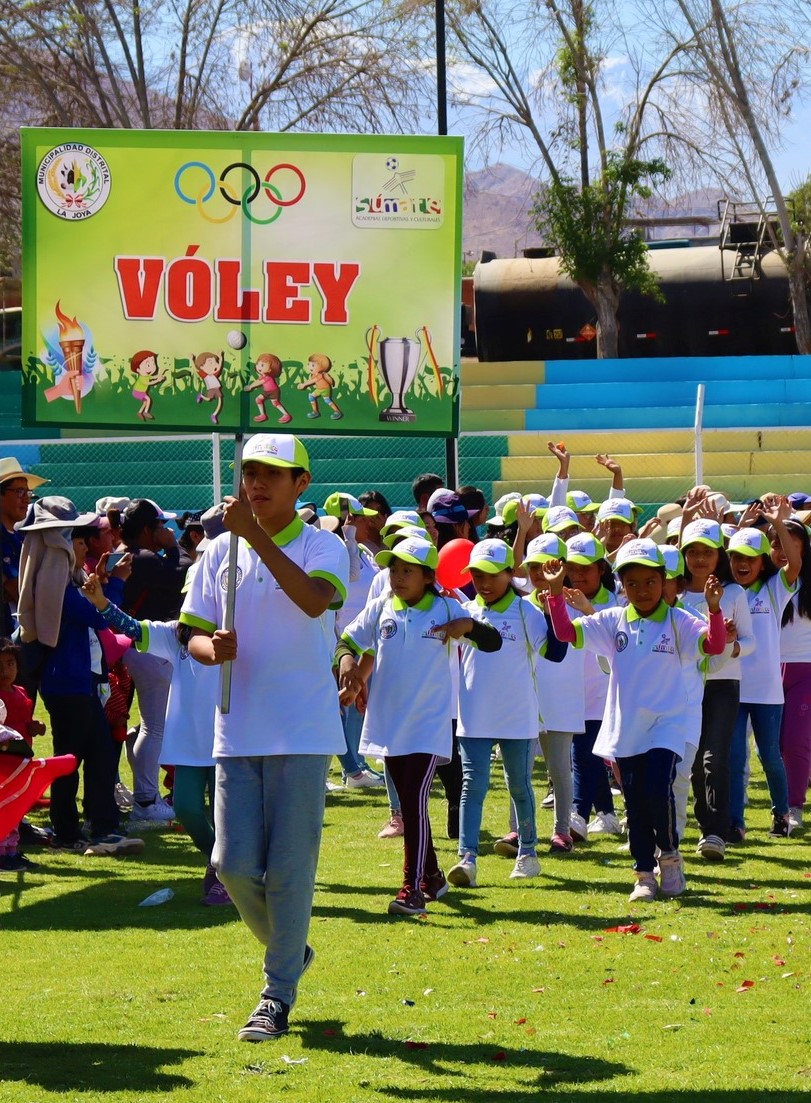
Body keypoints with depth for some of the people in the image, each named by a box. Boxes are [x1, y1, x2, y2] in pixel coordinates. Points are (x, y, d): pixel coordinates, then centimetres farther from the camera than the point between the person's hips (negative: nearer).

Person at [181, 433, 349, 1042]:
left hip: (303, 733, -4)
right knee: (234, 863, 1)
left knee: (289, 867, -3)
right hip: (238, 731, 4)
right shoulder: (221, 551, 9)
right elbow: (194, 633, 10)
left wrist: (256, 535, -27)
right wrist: (211, 648, -14)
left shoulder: (322, 546, -3)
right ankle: (290, 951, 27)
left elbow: (316, 600, -24)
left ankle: (279, 994, 8)